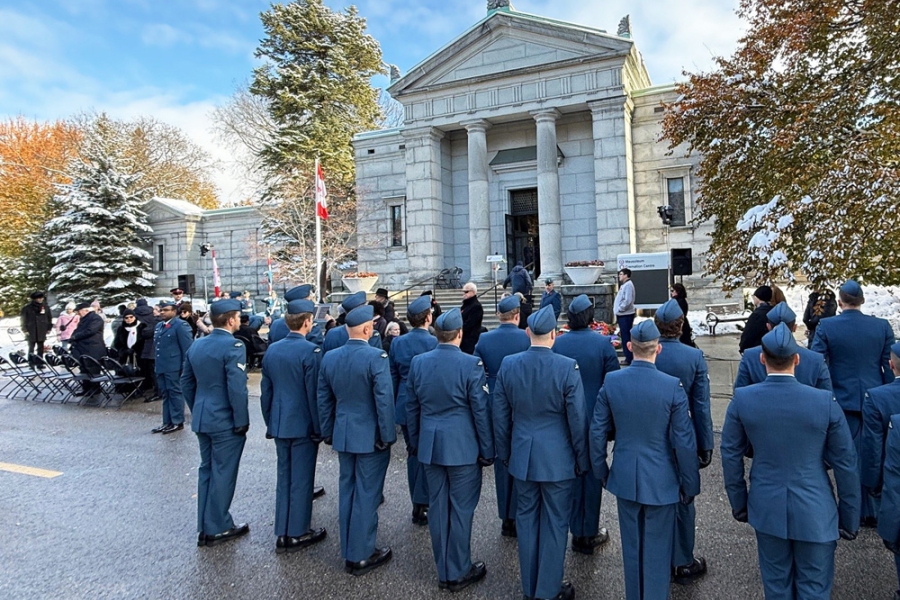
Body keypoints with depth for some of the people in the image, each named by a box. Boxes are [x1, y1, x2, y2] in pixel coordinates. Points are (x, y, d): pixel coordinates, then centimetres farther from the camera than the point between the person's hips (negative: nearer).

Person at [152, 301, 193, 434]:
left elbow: (187, 348, -13)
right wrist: (157, 364, 16)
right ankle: (167, 422, 22)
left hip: (174, 367, -8)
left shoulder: (180, 325, -10)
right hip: (161, 367, 8)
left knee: (175, 393, 1)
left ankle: (177, 422, 9)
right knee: (165, 395, 14)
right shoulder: (159, 325, 17)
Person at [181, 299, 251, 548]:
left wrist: (197, 410, 21)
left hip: (201, 419, 8)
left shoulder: (196, 345, 7)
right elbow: (237, 387, -23)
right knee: (223, 473, 4)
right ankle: (217, 528, 14)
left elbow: (186, 381, 13)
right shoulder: (233, 346, -19)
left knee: (206, 470, 17)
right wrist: (242, 421, -15)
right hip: (225, 420, -8)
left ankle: (205, 526, 27)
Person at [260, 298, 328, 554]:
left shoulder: (272, 350, 3)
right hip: (303, 425, -6)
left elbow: (266, 390, 9)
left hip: (279, 424, 6)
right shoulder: (310, 350, -17)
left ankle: (282, 534, 23)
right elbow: (314, 393, -16)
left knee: (284, 478, 15)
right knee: (301, 480, 6)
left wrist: (270, 422, 17)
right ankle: (297, 534, 17)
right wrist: (319, 427, -8)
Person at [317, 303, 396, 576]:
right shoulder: (376, 357, -19)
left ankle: (349, 551, 28)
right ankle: (361, 555, 15)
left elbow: (324, 400, 7)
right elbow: (384, 400, -19)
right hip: (370, 436, -6)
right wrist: (387, 436, -9)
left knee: (347, 490, 16)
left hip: (343, 435, 6)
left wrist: (328, 433, 17)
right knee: (366, 494, 5)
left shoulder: (329, 357, 0)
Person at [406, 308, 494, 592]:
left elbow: (412, 407, 7)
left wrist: (415, 443, 18)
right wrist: (487, 450, 0)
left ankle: (444, 570, 27)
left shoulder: (418, 362, -1)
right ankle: (458, 573, 20)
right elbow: (481, 411, -10)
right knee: (461, 510, 8)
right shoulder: (471, 364, -15)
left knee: (437, 507, 14)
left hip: (430, 446, 5)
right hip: (462, 447, -4)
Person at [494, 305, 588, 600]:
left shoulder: (508, 365, -6)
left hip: (522, 456, 4)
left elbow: (500, 415, 3)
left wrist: (504, 452, 15)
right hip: (557, 458, -3)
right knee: (555, 523, 10)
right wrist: (582, 459, 2)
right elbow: (577, 419, -11)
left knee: (526, 518, 17)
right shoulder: (567, 367, -17)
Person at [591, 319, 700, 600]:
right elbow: (684, 442, -11)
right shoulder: (673, 386, -17)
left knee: (631, 545, 19)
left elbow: (598, 432, -2)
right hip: (661, 480, -2)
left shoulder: (611, 381, -9)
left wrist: (601, 471, 12)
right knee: (657, 549, 13)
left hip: (625, 477, 3)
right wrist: (690, 484, 2)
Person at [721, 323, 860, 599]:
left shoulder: (742, 399, -12)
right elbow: (845, 463, -7)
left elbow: (731, 454, -3)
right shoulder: (825, 401, -15)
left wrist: (739, 502, 10)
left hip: (767, 509, 1)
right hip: (814, 512, -1)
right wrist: (850, 518, 6)